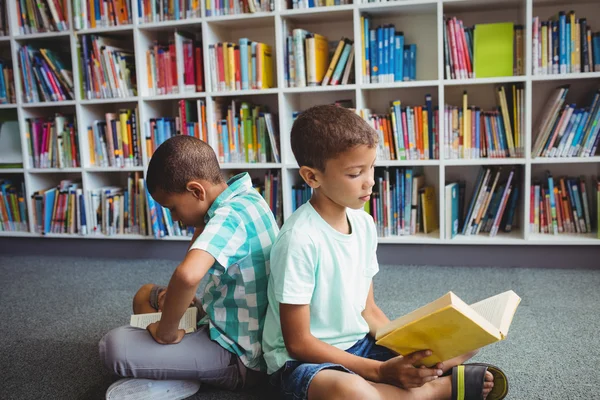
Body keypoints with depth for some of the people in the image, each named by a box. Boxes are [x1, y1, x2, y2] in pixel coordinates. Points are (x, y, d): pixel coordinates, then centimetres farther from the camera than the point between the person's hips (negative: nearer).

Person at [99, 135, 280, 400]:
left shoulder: (228, 216, -26)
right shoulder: (244, 197, 3)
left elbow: (188, 275, -45)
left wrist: (166, 331, -29)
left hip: (239, 357, -10)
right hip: (251, 339, 10)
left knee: (113, 346, -22)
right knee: (146, 296, 21)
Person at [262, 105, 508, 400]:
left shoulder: (364, 224, -2)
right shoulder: (300, 239, -25)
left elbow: (367, 309, 6)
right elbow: (298, 343, -20)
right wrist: (379, 371, -23)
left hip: (359, 346, 7)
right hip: (303, 361, -6)